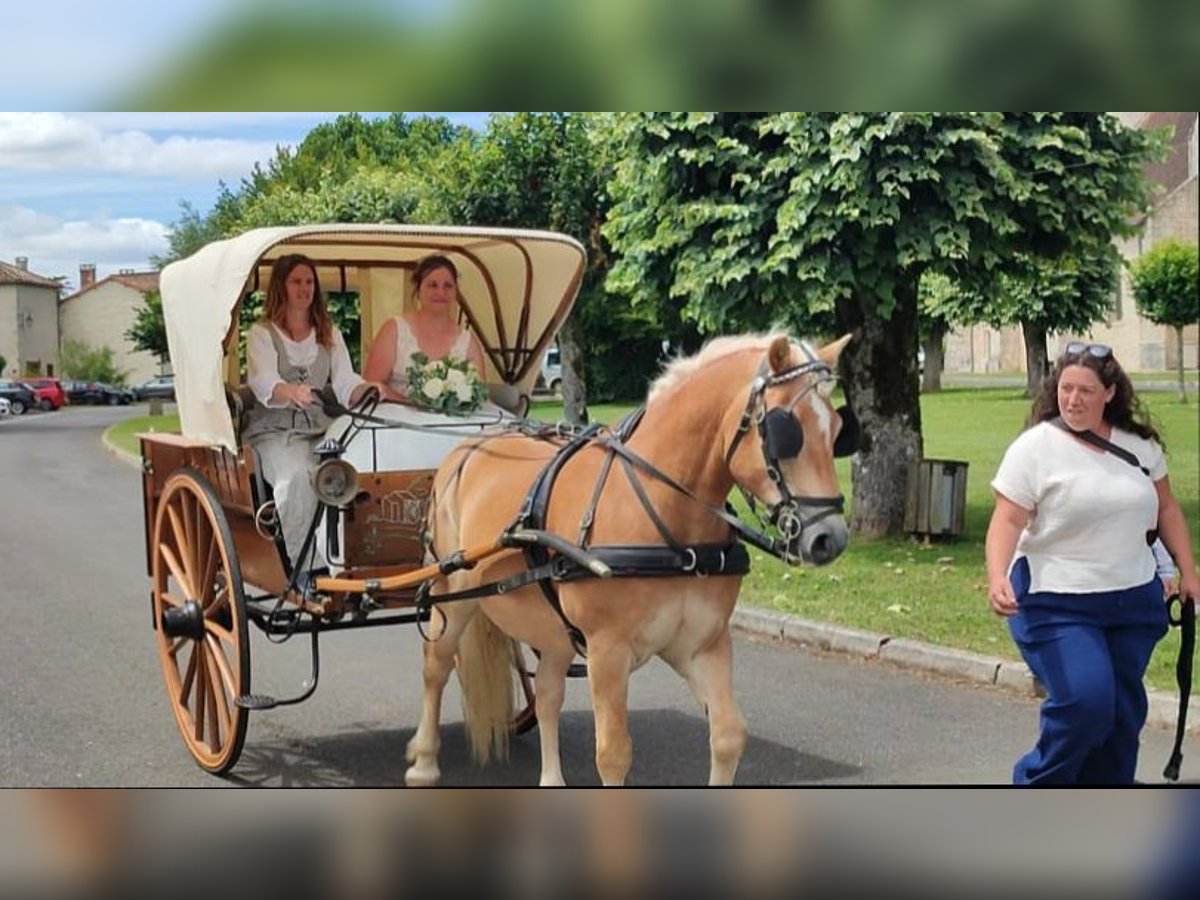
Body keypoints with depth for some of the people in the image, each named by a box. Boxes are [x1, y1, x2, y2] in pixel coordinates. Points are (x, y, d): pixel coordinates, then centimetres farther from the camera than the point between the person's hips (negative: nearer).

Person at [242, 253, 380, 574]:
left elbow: (345, 383, 7)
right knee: (296, 475, -36)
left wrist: (368, 390, -18)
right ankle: (304, 566, -33)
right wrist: (291, 392, -36)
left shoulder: (330, 335, 21)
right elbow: (263, 384, -12)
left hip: (319, 428, 4)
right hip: (274, 431, -3)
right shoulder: (261, 333, 7)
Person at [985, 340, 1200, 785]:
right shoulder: (1035, 447, -7)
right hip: (1056, 603, -5)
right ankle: (1037, 781, 6)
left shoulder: (1139, 444, 7)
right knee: (1085, 701, -18)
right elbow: (1007, 520, -12)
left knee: (1123, 713, 8)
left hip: (1134, 600, 5)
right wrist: (997, 576, -27)